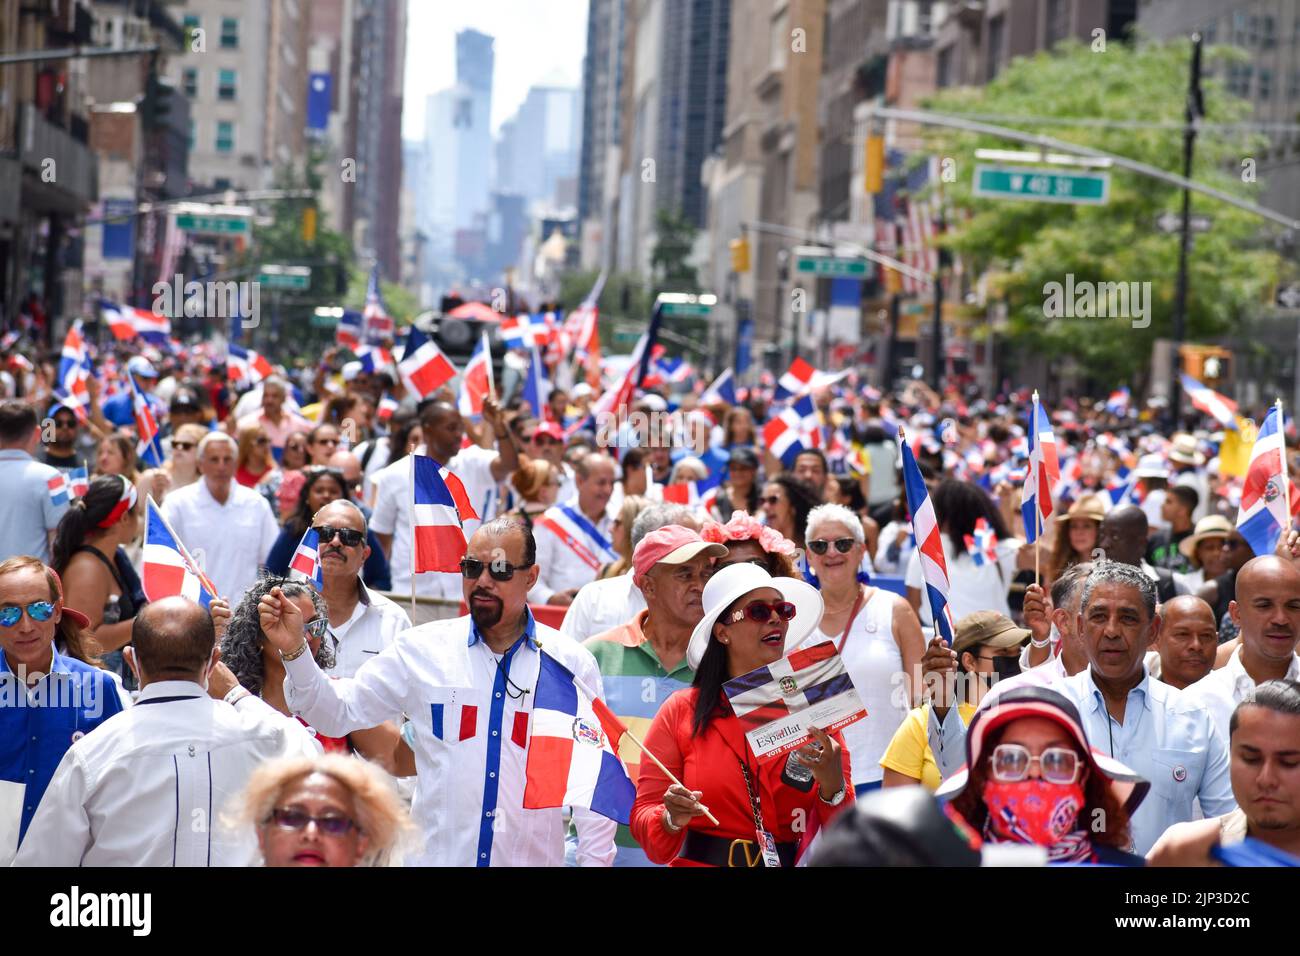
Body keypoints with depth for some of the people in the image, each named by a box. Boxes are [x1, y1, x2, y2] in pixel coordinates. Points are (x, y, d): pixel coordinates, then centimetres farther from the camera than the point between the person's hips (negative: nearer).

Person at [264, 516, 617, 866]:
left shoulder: (572, 663, 0)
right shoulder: (422, 649, 0)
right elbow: (337, 712, 1)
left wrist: (595, 861, -1)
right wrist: (294, 650, -13)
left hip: (534, 858, 0)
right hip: (435, 856, 0)